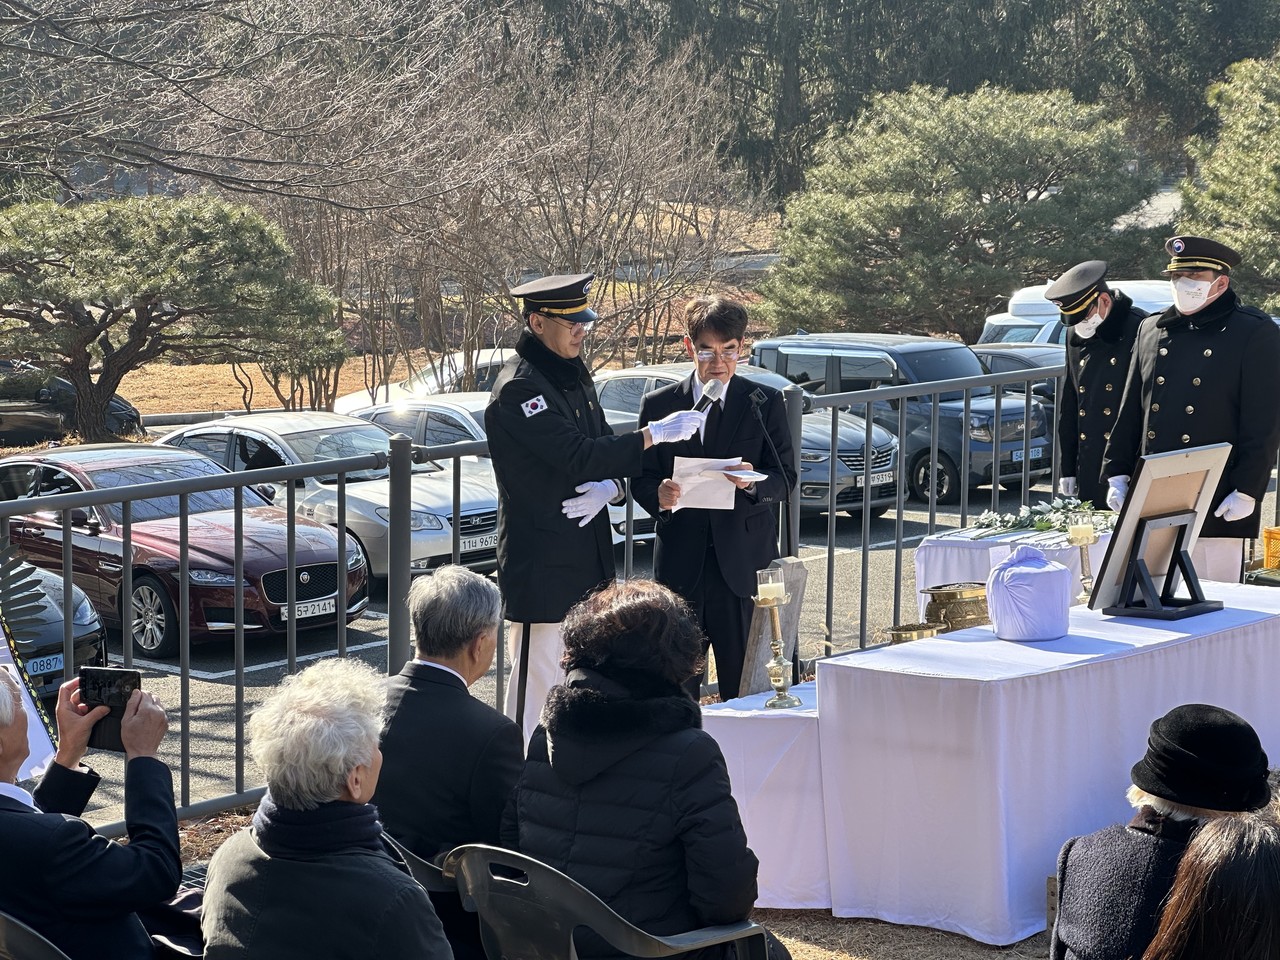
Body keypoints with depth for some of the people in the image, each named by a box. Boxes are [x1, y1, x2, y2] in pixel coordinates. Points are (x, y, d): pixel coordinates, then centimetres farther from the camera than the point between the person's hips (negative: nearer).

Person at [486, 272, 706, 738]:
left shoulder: (572, 373, 13)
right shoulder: (518, 388, -17)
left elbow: (602, 447, 15)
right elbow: (579, 456, -24)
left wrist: (610, 486, -8)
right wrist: (652, 435, -22)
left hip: (586, 555, 9)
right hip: (541, 556, -9)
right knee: (538, 673, -5)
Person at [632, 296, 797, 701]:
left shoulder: (765, 403, 6)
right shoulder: (658, 405, 8)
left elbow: (785, 478, 3)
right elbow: (641, 479, 8)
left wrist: (754, 484, -19)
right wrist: (659, 497, -15)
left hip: (743, 563, -1)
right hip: (679, 562, 1)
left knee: (743, 687, -2)